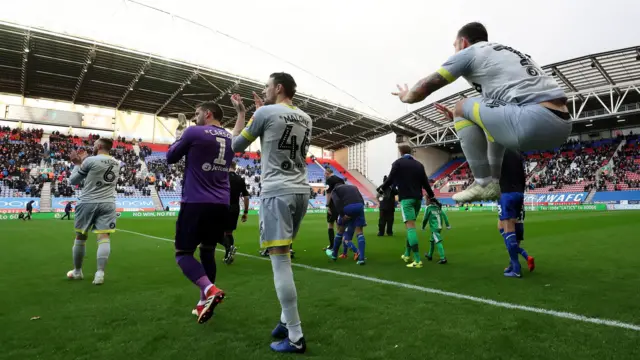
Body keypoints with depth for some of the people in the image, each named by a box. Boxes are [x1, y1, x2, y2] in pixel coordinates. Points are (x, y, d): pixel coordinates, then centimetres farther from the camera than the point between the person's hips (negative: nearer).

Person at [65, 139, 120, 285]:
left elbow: (72, 181, 5)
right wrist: (82, 162, 22)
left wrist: (77, 165, 16)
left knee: (80, 237, 13)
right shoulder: (117, 164, 10)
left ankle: (77, 271, 26)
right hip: (108, 204, 3)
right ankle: (100, 273, -14)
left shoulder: (90, 160, -6)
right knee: (104, 237, -4)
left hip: (88, 203, -3)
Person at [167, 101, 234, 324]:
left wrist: (180, 138, 23)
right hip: (221, 204, 6)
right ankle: (204, 301, 20)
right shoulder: (229, 139, 12)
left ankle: (210, 290, -18)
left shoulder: (193, 132, -6)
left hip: (195, 202, -6)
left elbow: (170, 158, 6)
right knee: (207, 250, 17)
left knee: (183, 253, 4)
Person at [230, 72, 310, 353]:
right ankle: (286, 320, 20)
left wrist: (241, 113, 21)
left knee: (280, 261, -8)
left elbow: (236, 145, 8)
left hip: (277, 192, -8)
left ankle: (295, 338, -5)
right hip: (301, 191, 8)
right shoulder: (306, 119, 15)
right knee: (282, 257, 17)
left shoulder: (265, 112, -4)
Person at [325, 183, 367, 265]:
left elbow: (337, 201, -2)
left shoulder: (335, 190, 21)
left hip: (347, 207, -2)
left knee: (340, 231, 17)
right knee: (359, 231, 7)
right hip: (360, 205, 2)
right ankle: (361, 258, -5)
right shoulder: (354, 187, 34)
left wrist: (343, 214, -7)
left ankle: (334, 254, 34)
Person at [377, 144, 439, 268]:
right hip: (418, 198, 6)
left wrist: (381, 189, 18)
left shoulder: (398, 163, 1)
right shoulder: (418, 164, 14)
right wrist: (432, 196, 22)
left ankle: (417, 260, -19)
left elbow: (390, 179, 1)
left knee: (410, 227, -12)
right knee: (411, 226, 18)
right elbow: (425, 182, 13)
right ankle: (407, 255, 26)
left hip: (406, 198, -6)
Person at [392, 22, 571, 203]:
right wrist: (459, 117, 43)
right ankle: (495, 181, 24)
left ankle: (484, 184, 6)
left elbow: (427, 85, 11)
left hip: (537, 121, -9)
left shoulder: (469, 52, 9)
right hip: (562, 125, 9)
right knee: (496, 113, 32)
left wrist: (406, 96, 31)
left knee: (462, 106, 7)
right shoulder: (508, 52, 32)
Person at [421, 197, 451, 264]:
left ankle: (443, 258, -21)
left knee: (438, 242, -13)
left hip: (434, 228, -7)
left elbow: (425, 219, -3)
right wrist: (447, 225, 7)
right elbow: (444, 215, 6)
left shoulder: (428, 208, -6)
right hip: (439, 227, 7)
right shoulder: (438, 207, 12)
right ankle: (430, 255, 35)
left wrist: (423, 227, 11)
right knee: (432, 241, 22)